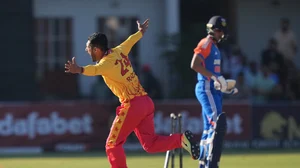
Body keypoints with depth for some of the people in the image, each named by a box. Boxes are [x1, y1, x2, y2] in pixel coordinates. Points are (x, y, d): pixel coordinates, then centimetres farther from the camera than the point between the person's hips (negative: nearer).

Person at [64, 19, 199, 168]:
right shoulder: (118, 51, 13)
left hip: (132, 105, -9)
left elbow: (96, 69, -36)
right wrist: (141, 32, 56)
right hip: (146, 102, 9)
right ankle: (181, 139, -4)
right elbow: (130, 41, 34)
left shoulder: (107, 62, -11)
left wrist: (79, 70, -56)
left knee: (113, 145, -1)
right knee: (150, 144, 10)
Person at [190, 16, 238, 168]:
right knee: (218, 123, -19)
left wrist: (224, 87, 17)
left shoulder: (215, 47, 21)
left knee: (209, 127, 13)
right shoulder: (206, 43, -8)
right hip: (206, 88, -10)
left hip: (214, 90, 10)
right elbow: (195, 65, -21)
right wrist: (215, 77, -24)